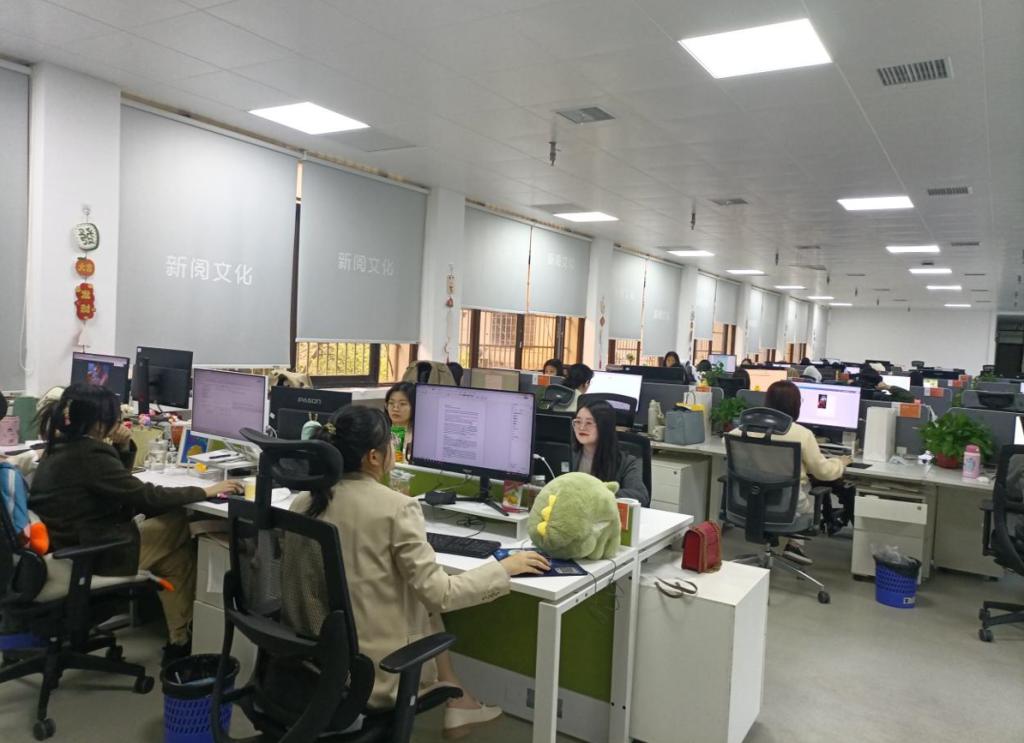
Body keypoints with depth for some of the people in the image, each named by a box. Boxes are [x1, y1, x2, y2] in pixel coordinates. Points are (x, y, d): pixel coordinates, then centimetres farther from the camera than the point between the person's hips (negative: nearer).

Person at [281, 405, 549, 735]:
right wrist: (505, 567, -6)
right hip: (371, 673, -6)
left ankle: (455, 698, 31)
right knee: (428, 605, 22)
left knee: (424, 603, 23)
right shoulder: (395, 508, -19)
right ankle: (454, 700, 33)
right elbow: (438, 594, -18)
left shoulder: (303, 503, -1)